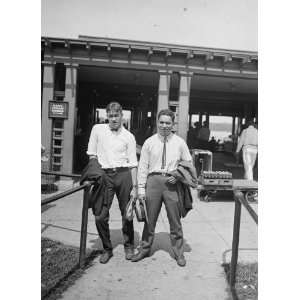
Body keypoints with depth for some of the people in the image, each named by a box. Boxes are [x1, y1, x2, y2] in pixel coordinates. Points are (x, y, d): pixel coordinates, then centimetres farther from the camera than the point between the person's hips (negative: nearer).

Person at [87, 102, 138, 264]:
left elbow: (133, 164, 2)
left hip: (124, 174, -1)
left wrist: (134, 187, -3)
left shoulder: (128, 136, 3)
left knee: (126, 213, 7)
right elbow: (92, 155, 10)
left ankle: (128, 246, 28)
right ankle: (107, 249, 19)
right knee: (100, 216, -2)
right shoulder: (98, 129, 7)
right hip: (104, 175, 1)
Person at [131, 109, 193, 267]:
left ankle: (178, 252, 24)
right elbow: (142, 166, 4)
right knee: (150, 218, 10)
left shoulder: (179, 142, 6)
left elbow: (188, 163, 13)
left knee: (175, 219, 7)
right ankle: (145, 249, 28)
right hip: (153, 180, 1)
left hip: (171, 181, 0)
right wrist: (141, 188, -1)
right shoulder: (149, 142, 5)